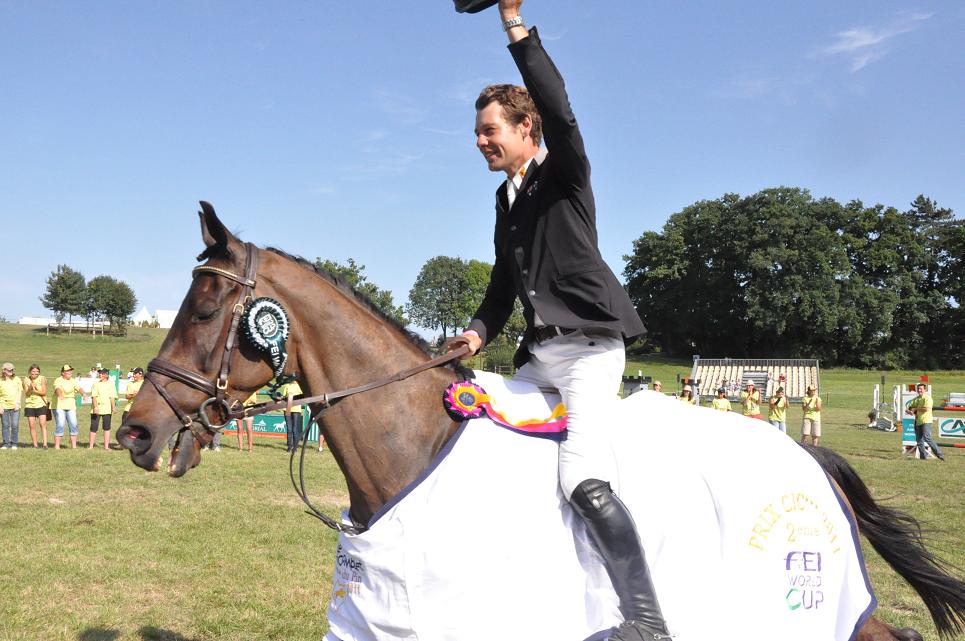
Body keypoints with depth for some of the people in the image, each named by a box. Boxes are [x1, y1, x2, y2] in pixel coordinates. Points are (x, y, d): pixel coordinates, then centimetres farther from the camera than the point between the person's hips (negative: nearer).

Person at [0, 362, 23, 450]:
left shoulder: (17, 379, 7)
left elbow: (20, 392, 9)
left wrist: (18, 403, -2)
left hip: (15, 406, 0)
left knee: (15, 425, -3)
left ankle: (14, 443, 5)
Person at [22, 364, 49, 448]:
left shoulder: (42, 379, -6)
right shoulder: (26, 379, -1)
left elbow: (44, 392, -7)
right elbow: (26, 393, -5)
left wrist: (35, 391, -23)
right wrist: (30, 388, -25)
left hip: (41, 404, -2)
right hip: (30, 405, 2)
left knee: (43, 424, -10)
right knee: (32, 426, 3)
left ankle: (45, 444, -11)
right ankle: (35, 445, 9)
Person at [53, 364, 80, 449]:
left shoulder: (73, 381, 9)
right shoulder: (58, 380, -7)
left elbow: (78, 388, -8)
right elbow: (57, 388, -28)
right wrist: (60, 395, -49)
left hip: (71, 407, 5)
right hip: (59, 406, -5)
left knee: (73, 425, 1)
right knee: (60, 425, -9)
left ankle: (74, 446, 7)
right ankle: (56, 446, -3)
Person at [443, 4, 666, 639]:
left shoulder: (565, 173, -2)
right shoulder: (507, 199, 19)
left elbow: (558, 108, -22)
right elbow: (503, 282, 24)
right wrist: (480, 330, 6)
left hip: (590, 343, -9)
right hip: (540, 352, 9)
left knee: (585, 480, -26)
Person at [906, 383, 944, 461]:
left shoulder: (927, 398, -5)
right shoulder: (915, 399, 17)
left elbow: (926, 409, -19)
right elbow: (908, 409, 15)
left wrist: (916, 409, -9)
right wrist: (909, 411, -9)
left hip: (926, 421, -7)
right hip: (918, 422, 7)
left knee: (927, 437, -19)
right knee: (919, 440, 5)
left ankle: (939, 454, -15)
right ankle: (923, 456, 12)